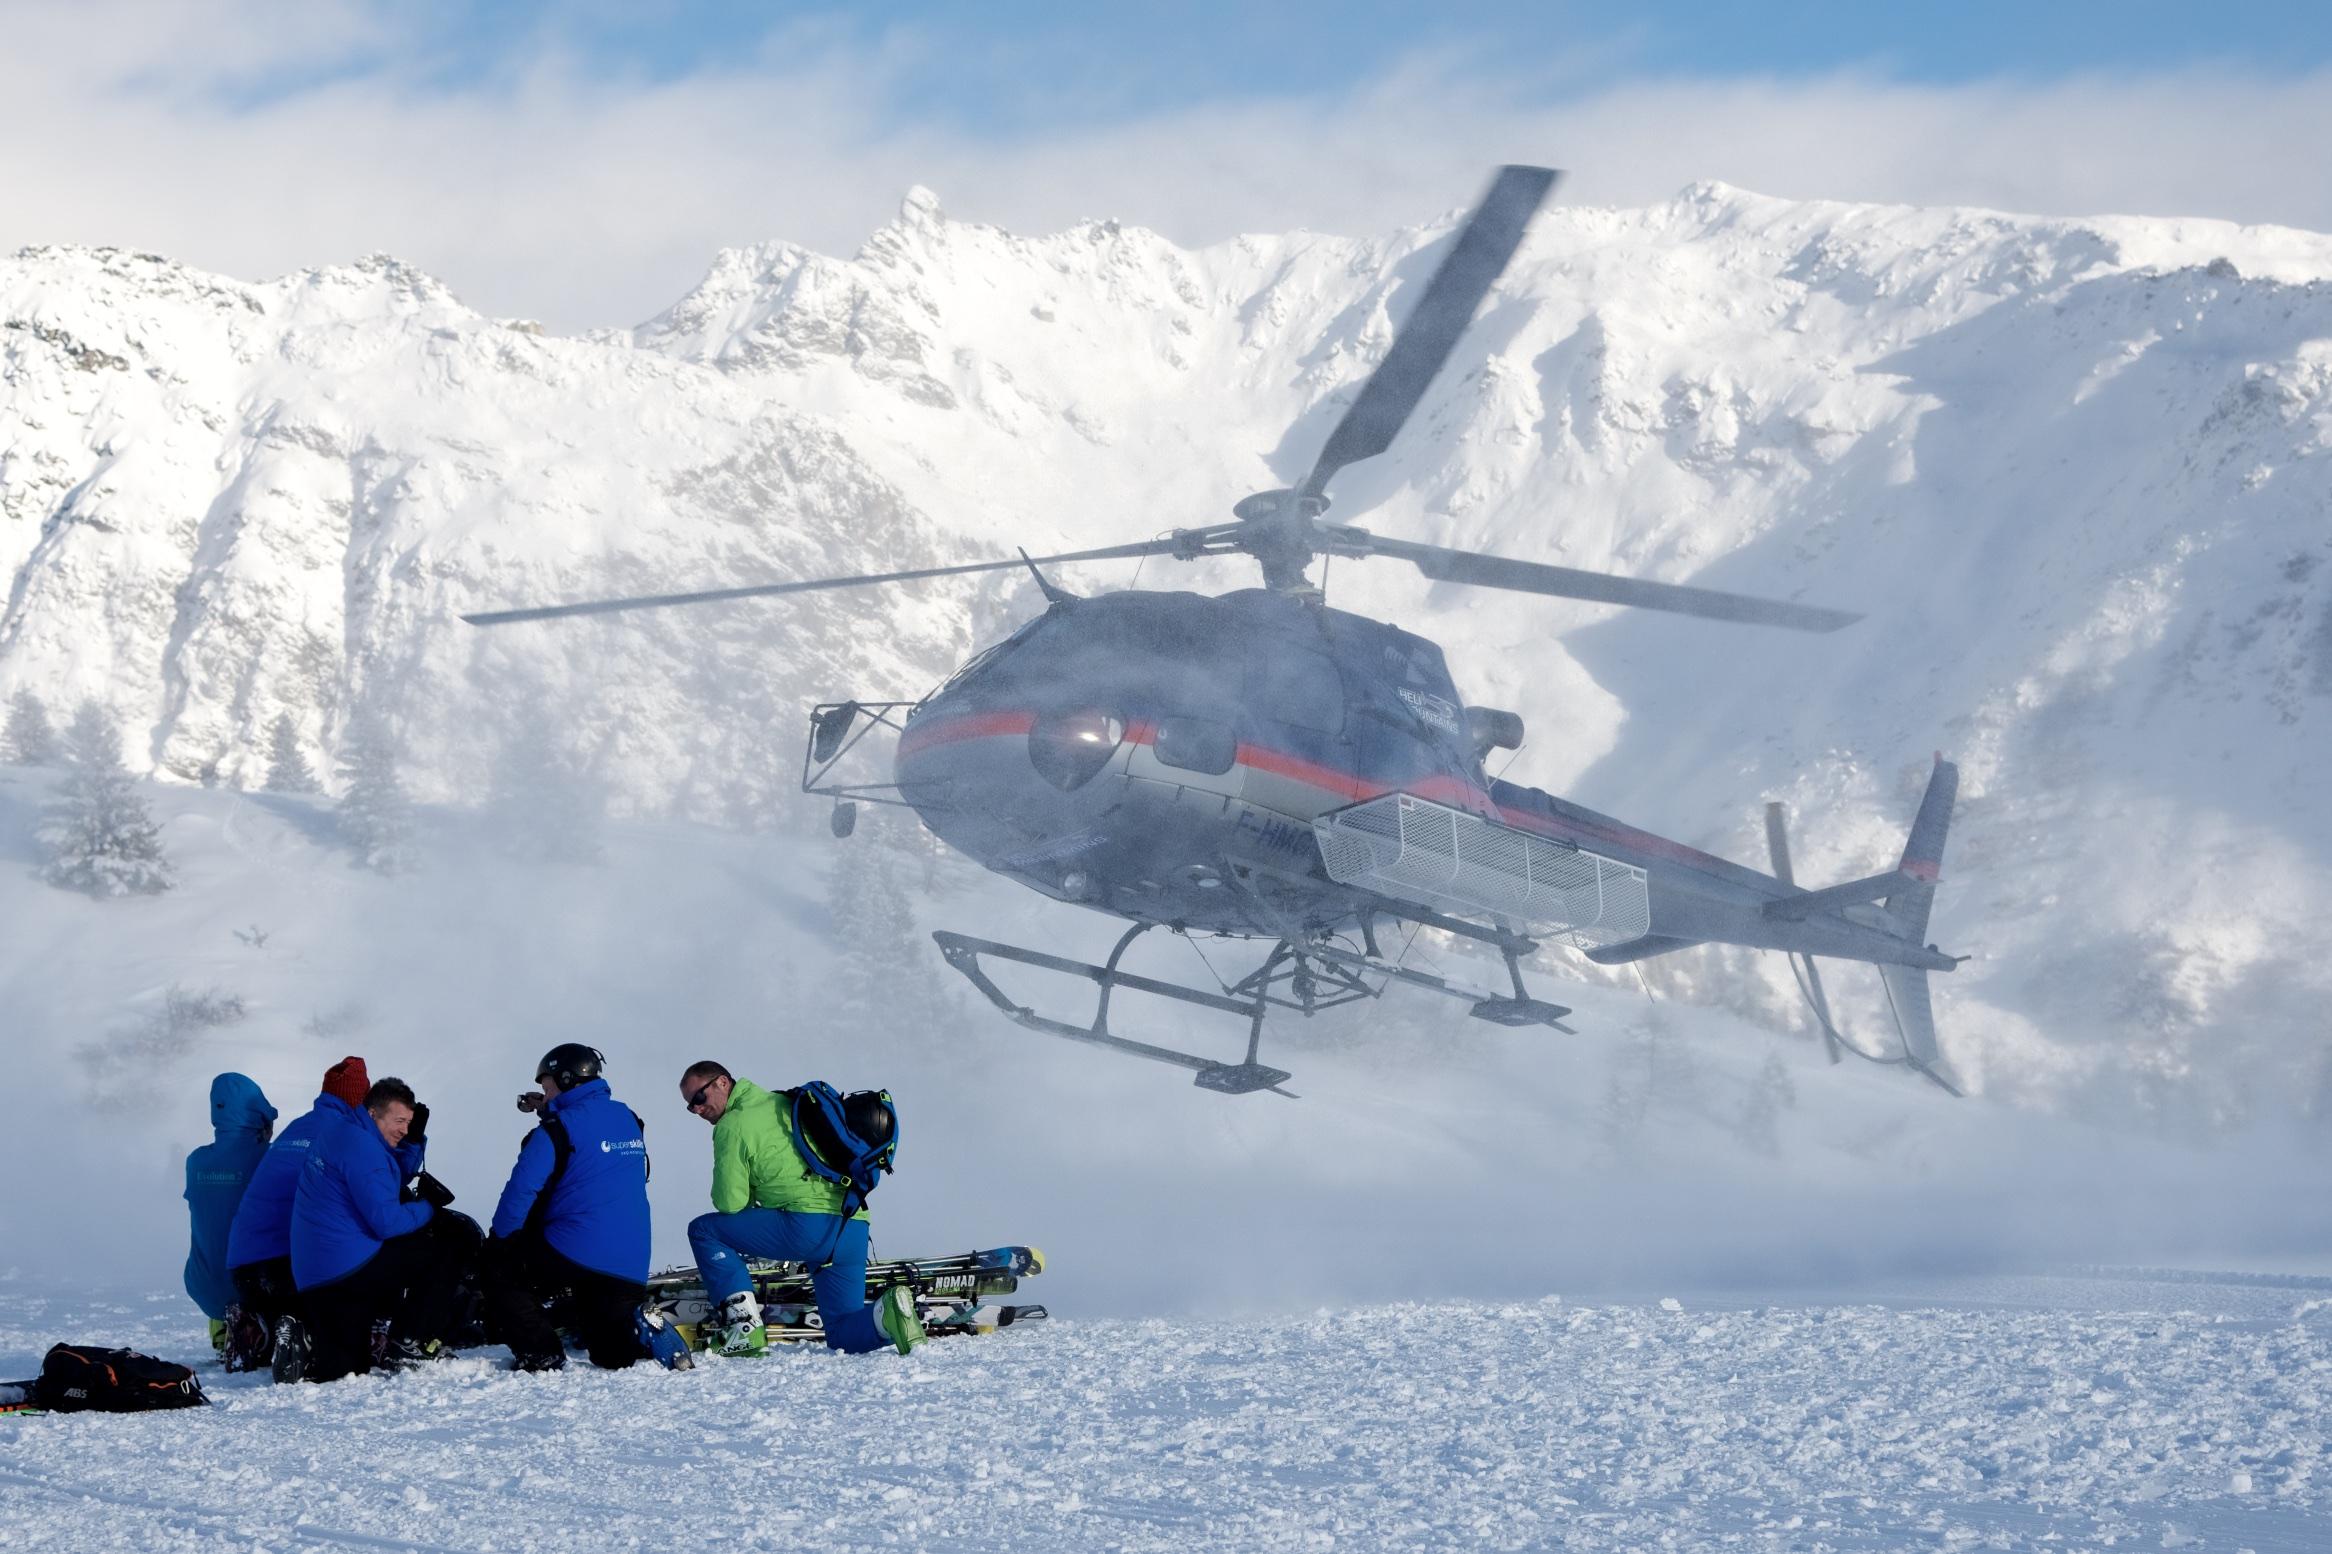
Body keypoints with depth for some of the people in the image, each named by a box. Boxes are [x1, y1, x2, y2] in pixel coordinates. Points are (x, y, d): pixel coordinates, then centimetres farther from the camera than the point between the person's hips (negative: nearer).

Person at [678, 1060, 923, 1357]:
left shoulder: (733, 1125, 0)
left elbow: (730, 1202, -2)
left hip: (808, 1225, -8)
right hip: (854, 1228, 8)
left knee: (703, 1230, 8)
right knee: (843, 1337, 15)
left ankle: (744, 1327, -1)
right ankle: (887, 1314, -17)